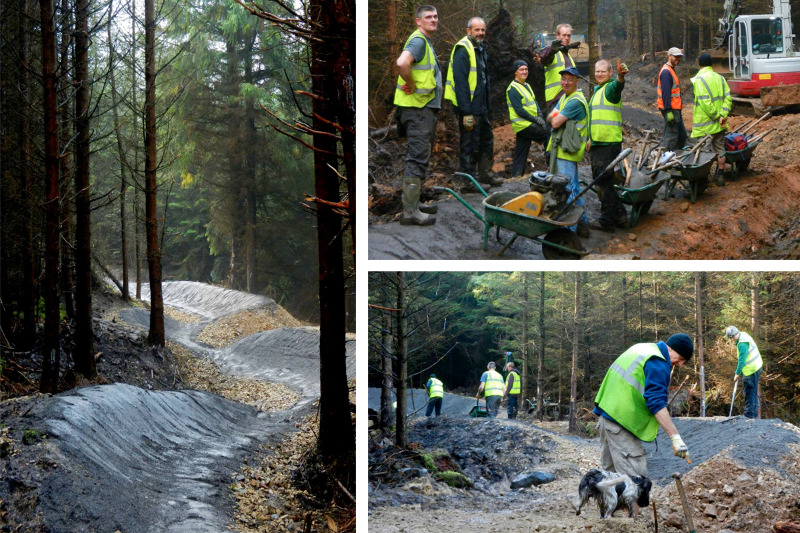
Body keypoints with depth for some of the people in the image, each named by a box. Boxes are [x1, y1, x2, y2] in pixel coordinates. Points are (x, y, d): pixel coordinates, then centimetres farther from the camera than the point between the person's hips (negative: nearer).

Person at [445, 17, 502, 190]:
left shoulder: (480, 50, 16)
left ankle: (486, 175, 30)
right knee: (470, 145, -3)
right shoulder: (463, 51, -16)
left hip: (481, 108, 10)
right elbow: (460, 83, -21)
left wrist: (487, 106, 18)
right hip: (469, 110, -10)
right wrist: (466, 113, -24)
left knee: (487, 141, 18)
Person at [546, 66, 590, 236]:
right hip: (561, 148, 10)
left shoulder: (575, 101, -18)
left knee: (568, 189, -9)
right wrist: (555, 115, -10)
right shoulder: (565, 97, 15)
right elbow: (550, 118, 12)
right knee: (574, 187, 16)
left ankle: (569, 229, -8)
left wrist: (555, 116, 3)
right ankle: (582, 224, 25)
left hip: (567, 150, -10)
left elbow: (556, 122, -19)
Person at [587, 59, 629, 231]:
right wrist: (591, 139, 30)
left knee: (605, 182, -5)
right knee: (600, 180, 14)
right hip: (597, 144, 10)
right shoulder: (597, 91, 21)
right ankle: (620, 216, 21)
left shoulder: (610, 88, -9)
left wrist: (621, 76, -58)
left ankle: (607, 221, 2)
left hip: (609, 144, -10)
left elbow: (617, 87, -36)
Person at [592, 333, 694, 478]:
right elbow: (657, 404, -24)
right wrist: (675, 438, -27)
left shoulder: (641, 348, 16)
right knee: (635, 481, -13)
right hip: (622, 423, -10)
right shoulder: (658, 364, -15)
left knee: (610, 471, 15)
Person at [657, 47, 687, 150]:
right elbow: (665, 93, -21)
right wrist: (668, 111, -25)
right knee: (671, 136, -9)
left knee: (682, 134, 14)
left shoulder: (671, 70, 19)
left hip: (675, 108, 11)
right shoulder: (666, 71, -15)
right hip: (671, 109, -11)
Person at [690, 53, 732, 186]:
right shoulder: (720, 78, 8)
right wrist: (723, 115, -5)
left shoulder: (699, 79, -12)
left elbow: (704, 102, -20)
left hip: (704, 124, -6)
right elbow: (727, 98, 2)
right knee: (720, 148, 13)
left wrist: (715, 115, -12)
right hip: (719, 124, 6)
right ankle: (720, 176, 17)